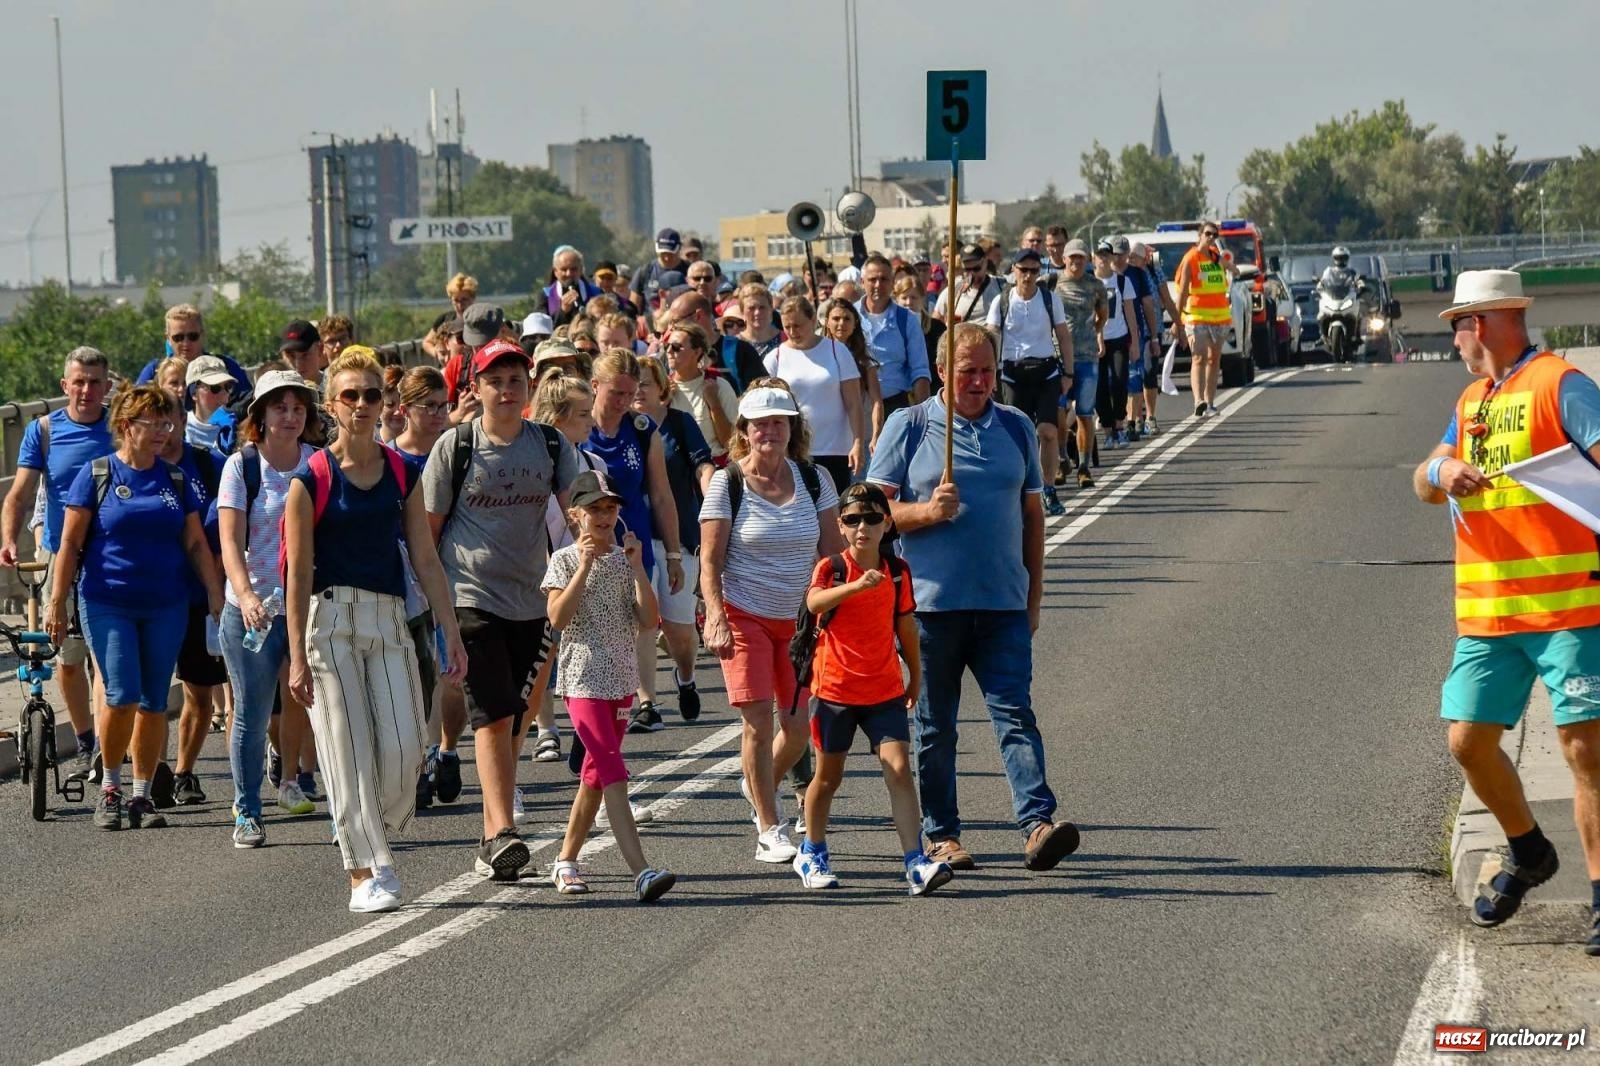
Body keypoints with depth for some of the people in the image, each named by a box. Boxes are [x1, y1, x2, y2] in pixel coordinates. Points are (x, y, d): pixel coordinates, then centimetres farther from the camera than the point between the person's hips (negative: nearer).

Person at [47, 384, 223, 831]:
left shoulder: (175, 479, 9)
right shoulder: (97, 473, -1)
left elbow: (196, 544, 12)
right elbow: (71, 543, 0)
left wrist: (216, 595, 4)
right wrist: (57, 603, -4)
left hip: (165, 606, 3)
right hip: (108, 605, -3)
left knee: (154, 702, 3)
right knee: (121, 695, -14)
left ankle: (142, 795, 14)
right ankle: (109, 787, 6)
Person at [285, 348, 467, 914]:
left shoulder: (402, 473, 9)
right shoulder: (311, 480, -3)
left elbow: (426, 559, 11)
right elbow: (298, 574, -4)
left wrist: (452, 634, 5)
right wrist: (297, 657, -8)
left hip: (389, 620, 3)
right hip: (330, 618, -3)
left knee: (403, 748, -6)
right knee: (349, 751, -4)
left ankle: (369, 841, 18)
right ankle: (366, 872, 2)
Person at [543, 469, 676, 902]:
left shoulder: (625, 560, 9)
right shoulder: (565, 561, -3)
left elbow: (649, 621, -1)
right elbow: (559, 617, -16)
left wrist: (637, 566, -9)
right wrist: (585, 566, -19)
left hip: (621, 679, 6)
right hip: (583, 681, -6)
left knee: (595, 777, 13)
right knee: (615, 776, -16)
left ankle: (565, 862, 26)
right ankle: (641, 871, -24)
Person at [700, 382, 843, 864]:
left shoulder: (813, 480, 3)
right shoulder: (726, 483, -6)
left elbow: (833, 550, 8)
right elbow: (710, 561, -8)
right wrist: (716, 617, -20)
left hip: (800, 618, 4)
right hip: (744, 615, -3)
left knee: (799, 725, 2)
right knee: (759, 720, -10)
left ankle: (761, 786, 33)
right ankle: (769, 829, -1)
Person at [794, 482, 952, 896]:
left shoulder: (897, 571, 2)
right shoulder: (831, 569, -8)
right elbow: (814, 602, -31)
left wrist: (916, 676, 22)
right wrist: (857, 585, -47)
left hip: (886, 690, 2)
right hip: (835, 688, -2)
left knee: (899, 767, -11)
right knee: (828, 775, 11)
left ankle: (915, 862, -16)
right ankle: (812, 853, 31)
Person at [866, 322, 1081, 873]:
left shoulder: (1016, 428, 13)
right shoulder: (909, 425, 3)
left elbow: (1032, 513, 18)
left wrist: (1034, 595, 14)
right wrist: (928, 511, -18)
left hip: (1003, 603, 2)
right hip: (931, 601, -2)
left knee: (1015, 712, -10)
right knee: (934, 725, 5)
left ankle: (1037, 824, -19)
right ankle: (940, 834, 13)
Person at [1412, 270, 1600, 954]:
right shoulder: (1472, 401, 18)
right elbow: (1424, 485, 11)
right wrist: (1442, 471, -12)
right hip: (1487, 610, 7)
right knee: (1468, 740, 7)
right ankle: (1527, 852, 30)